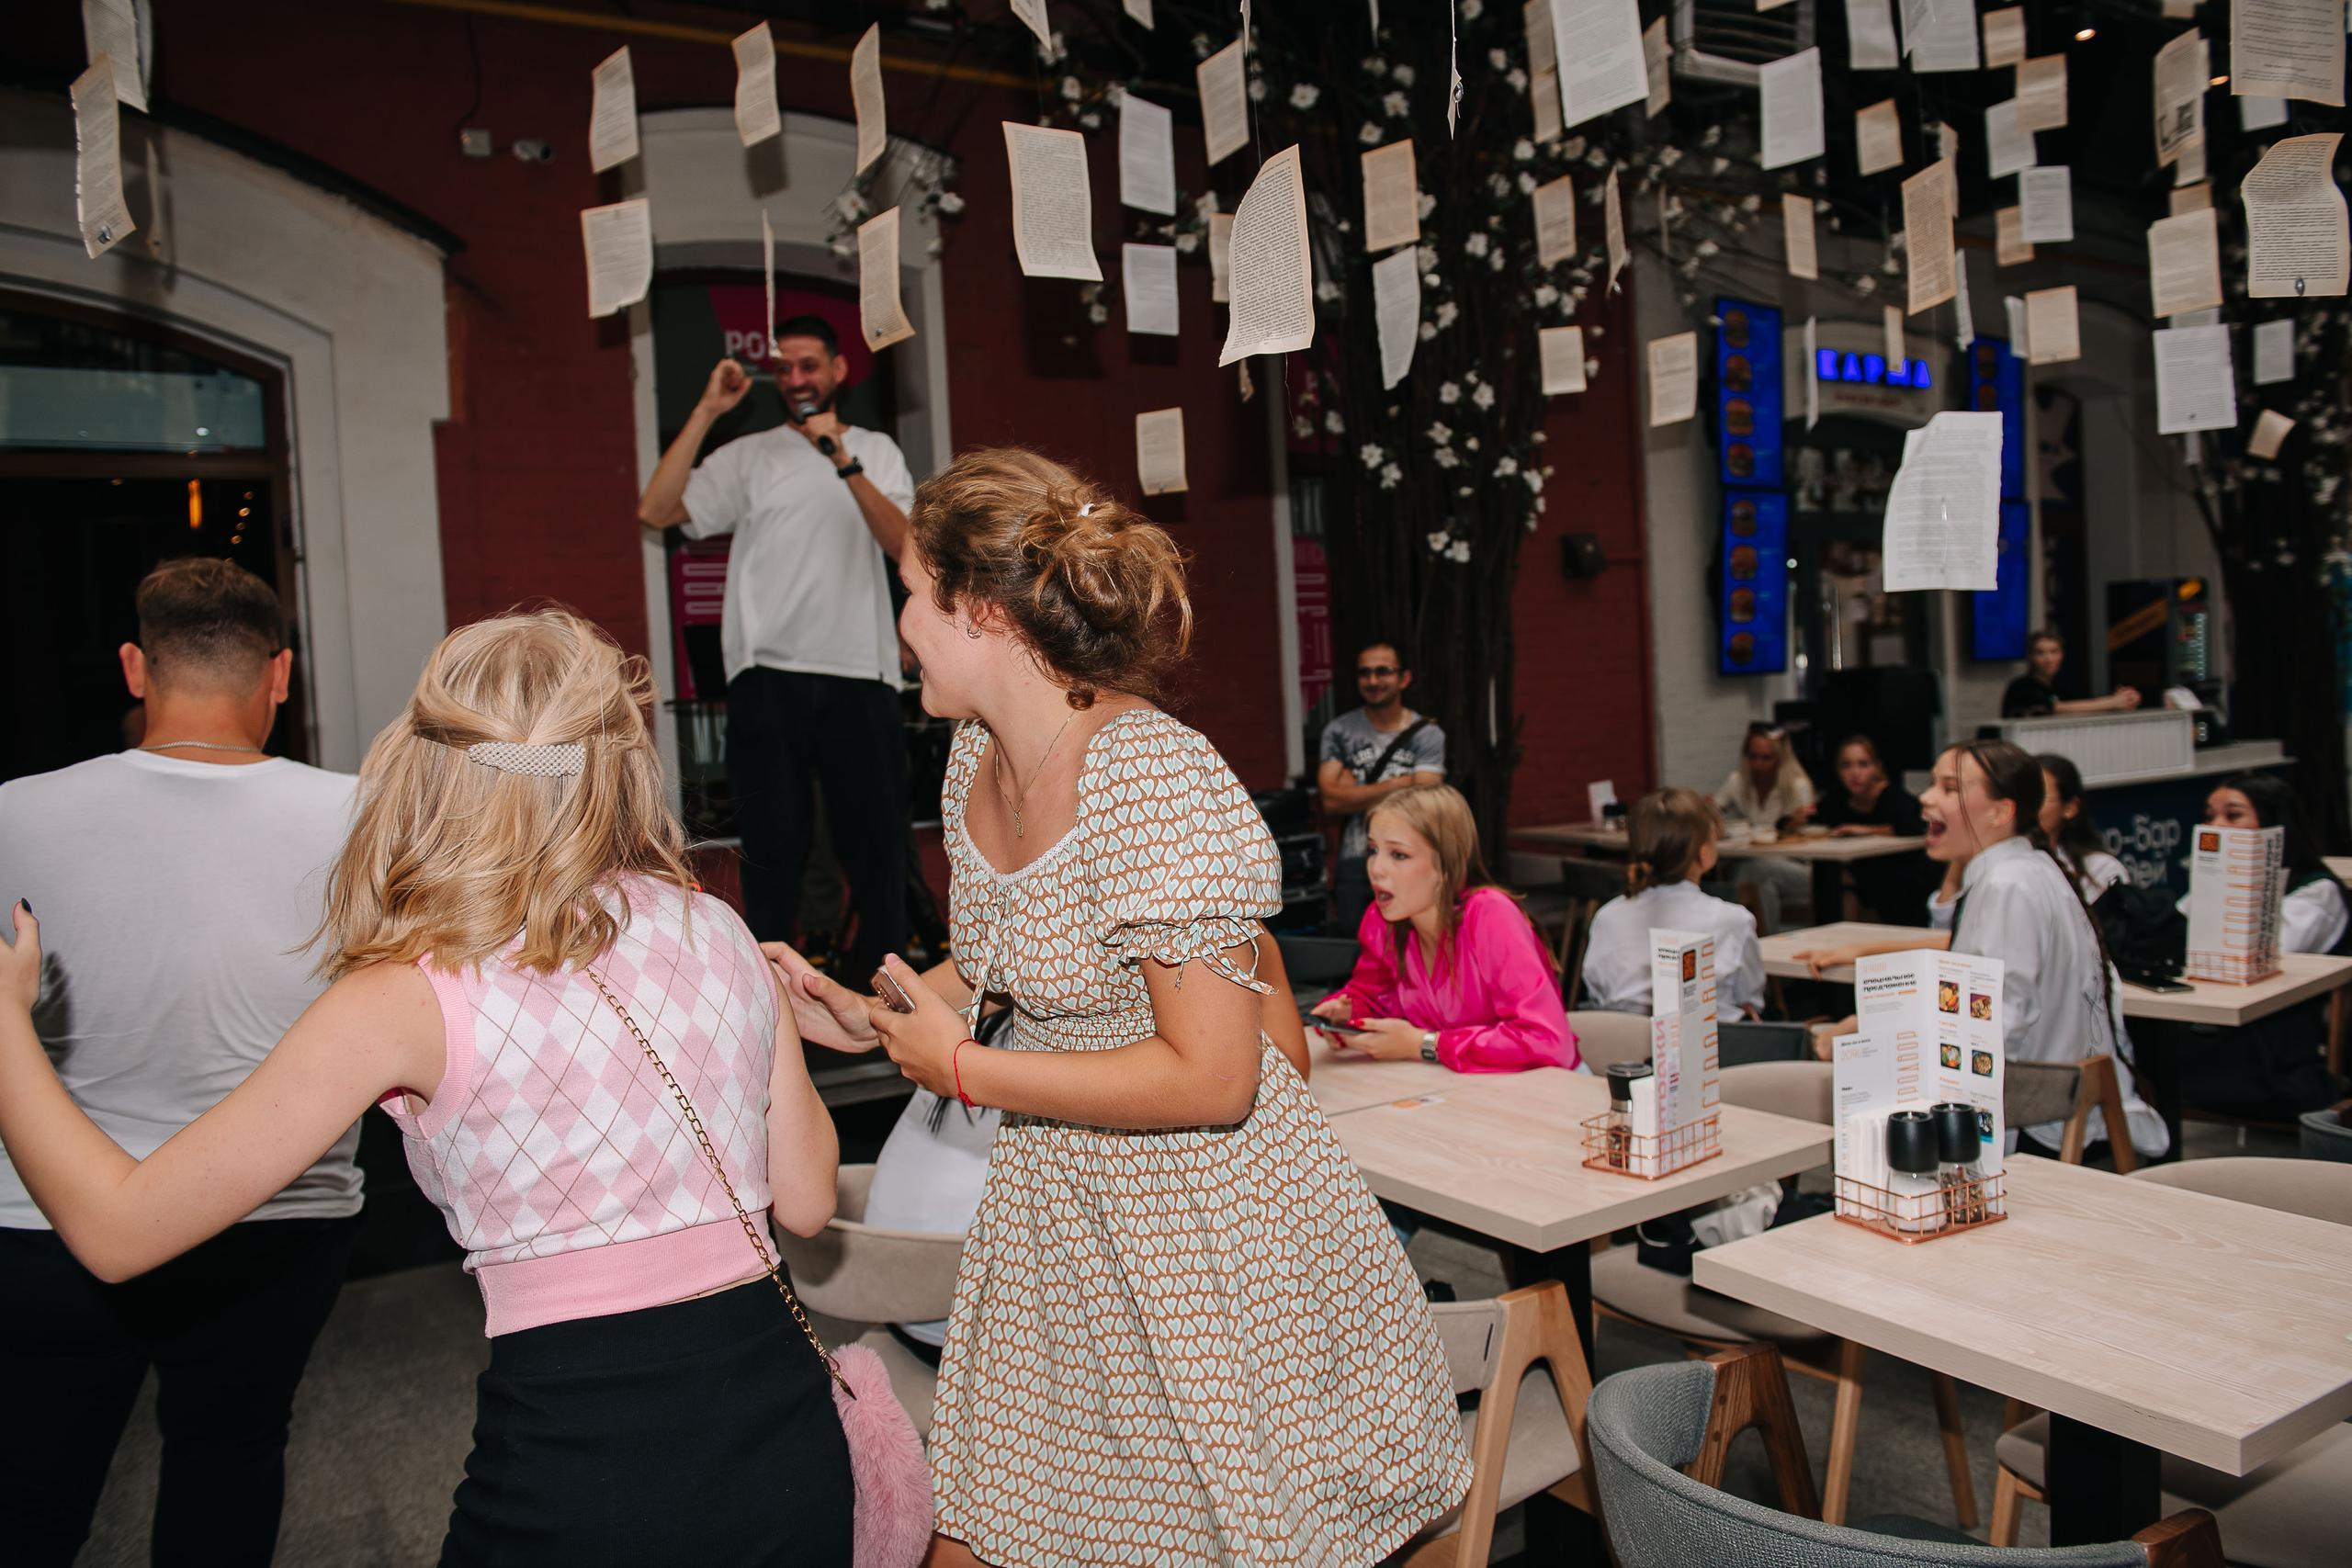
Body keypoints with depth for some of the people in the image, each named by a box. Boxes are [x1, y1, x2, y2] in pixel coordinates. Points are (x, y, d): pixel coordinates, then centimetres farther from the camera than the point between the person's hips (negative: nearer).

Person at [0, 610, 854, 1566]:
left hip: (581, 1483, -5)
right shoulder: (721, 934, 0)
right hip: (790, 1447, 5)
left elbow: (117, 1232, -4)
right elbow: (806, 1201, 7)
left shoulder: (410, 1001, -11)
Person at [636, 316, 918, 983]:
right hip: (768, 677, 0)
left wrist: (846, 464, -16)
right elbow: (655, 510, -3)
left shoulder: (876, 451, 13)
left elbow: (905, 544, -5)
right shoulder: (748, 456, 10)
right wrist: (706, 411, -3)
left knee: (876, 840, 7)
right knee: (774, 843, 4)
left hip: (860, 676, 1)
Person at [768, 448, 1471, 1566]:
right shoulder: (978, 756, 1)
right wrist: (865, 1020, 3)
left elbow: (1211, 1078, -26)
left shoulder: (1154, 784, -26)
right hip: (1051, 1218, 8)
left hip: (1204, 1229, -7)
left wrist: (966, 1071, -19)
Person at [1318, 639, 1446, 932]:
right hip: (1355, 862, 1)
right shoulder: (1339, 731, 5)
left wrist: (1354, 791, -5)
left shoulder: (1427, 734, 3)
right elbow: (1331, 800, -7)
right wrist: (1398, 784, -7)